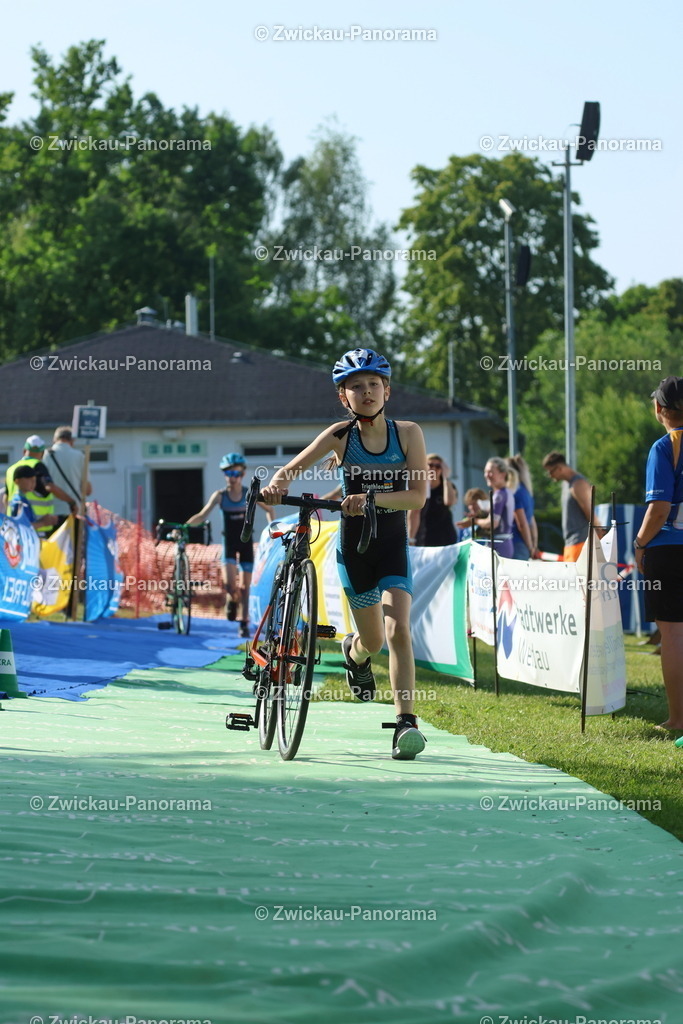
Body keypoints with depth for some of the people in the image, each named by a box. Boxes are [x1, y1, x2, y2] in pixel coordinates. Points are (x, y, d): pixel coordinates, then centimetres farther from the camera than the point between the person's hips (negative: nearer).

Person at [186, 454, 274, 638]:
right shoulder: (220, 496, -7)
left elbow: (269, 510, 8)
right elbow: (202, 516, -7)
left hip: (246, 542, 1)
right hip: (229, 542, -1)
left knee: (244, 586, 3)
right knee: (229, 583, -19)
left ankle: (244, 624, 11)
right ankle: (232, 599, 14)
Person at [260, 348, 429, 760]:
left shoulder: (407, 433, -8)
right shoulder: (341, 435, -7)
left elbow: (418, 495, -14)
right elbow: (293, 468, -8)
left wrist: (372, 498, -29)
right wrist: (277, 485, -31)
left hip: (394, 544, -1)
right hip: (354, 545, 1)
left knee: (398, 630, -19)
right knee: (372, 640, 12)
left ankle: (406, 722, -19)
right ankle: (355, 652, 50)